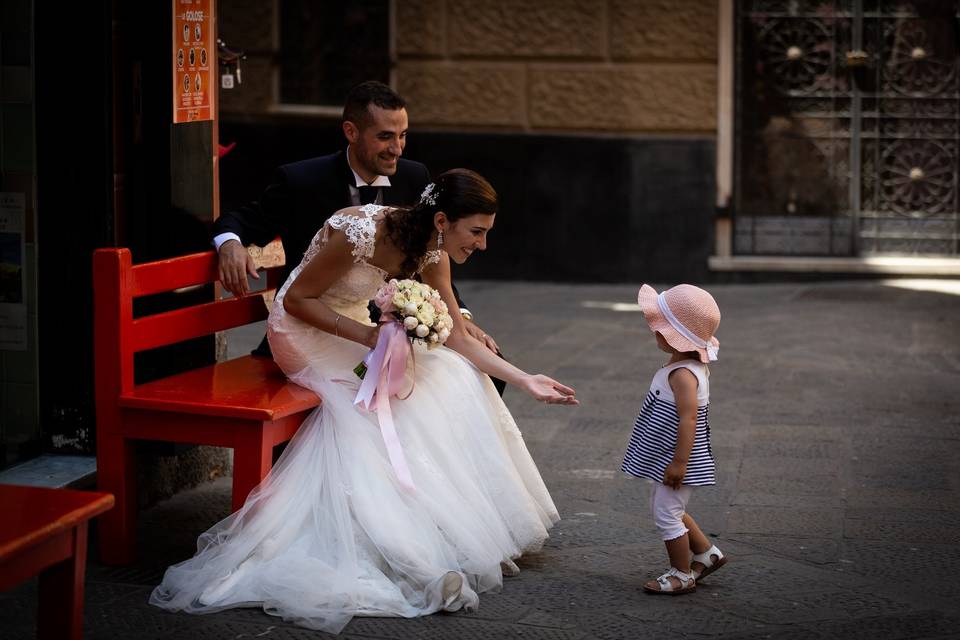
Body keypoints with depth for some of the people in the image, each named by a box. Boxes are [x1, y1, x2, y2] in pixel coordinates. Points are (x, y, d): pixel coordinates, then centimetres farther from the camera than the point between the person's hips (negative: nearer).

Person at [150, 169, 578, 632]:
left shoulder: (431, 252, -8)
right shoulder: (361, 232, -30)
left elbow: (457, 339, -1)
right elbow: (297, 299, -21)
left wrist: (523, 380, -6)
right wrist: (367, 335, -29)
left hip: (357, 325, 7)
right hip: (305, 333, -7)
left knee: (452, 380, -6)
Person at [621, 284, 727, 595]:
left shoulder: (683, 374, -27)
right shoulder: (690, 364, 5)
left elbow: (688, 419, -29)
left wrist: (679, 462, -26)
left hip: (677, 461, -10)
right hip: (667, 457, 10)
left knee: (667, 514, 2)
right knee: (666, 509, 23)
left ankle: (682, 575, 16)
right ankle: (707, 553, 34)